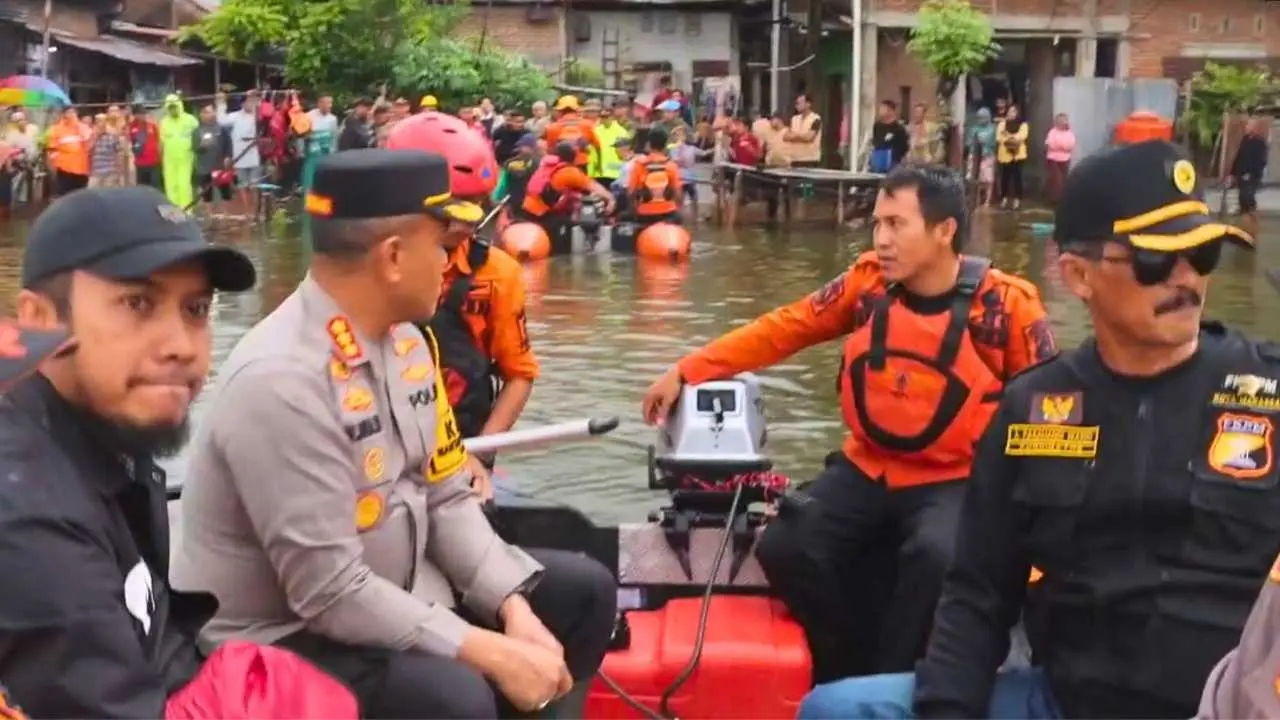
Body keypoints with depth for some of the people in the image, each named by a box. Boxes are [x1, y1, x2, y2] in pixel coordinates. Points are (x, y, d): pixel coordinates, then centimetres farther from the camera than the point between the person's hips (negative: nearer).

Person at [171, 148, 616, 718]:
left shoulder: (405, 340, 1)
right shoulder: (280, 380, -27)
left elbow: (445, 497, 7)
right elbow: (329, 593, -28)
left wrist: (515, 608, -7)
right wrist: (492, 653, -25)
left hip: (395, 590, 9)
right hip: (280, 640, -9)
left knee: (582, 590, 9)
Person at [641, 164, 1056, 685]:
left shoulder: (1006, 304, -13)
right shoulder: (868, 280, -3)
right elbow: (782, 330, 5)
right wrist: (686, 372, 2)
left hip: (953, 480, -4)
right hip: (868, 468, 4)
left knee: (935, 558, -34)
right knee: (784, 549, -15)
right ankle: (850, 679, 5)